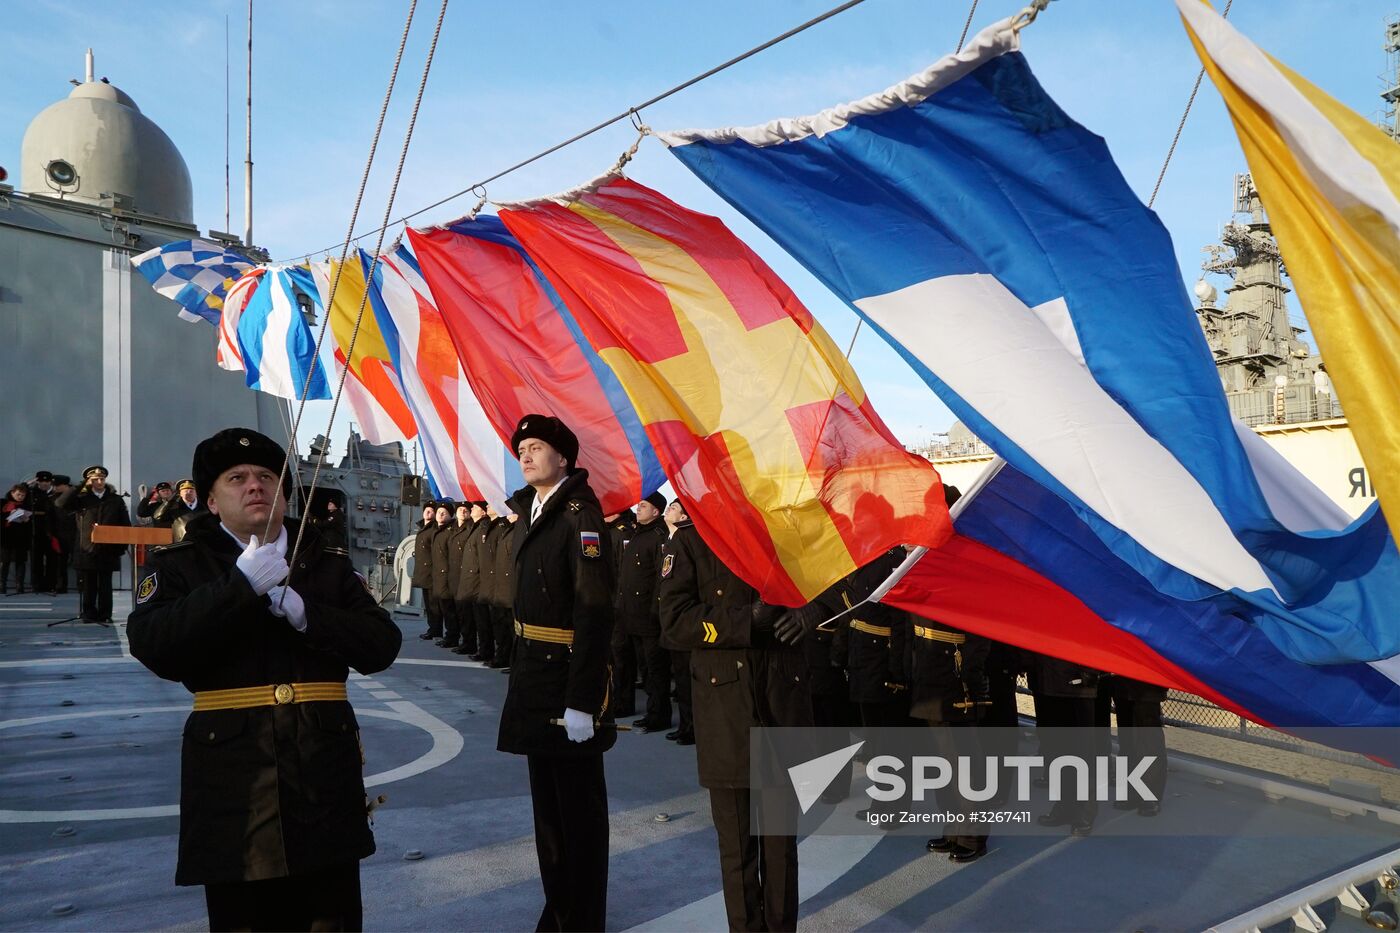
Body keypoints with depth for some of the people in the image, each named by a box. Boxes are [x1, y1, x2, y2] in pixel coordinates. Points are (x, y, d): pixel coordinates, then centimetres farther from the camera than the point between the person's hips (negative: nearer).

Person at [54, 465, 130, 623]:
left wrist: (123, 546, -1)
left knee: (105, 584, 5)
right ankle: (89, 614, 11)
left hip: (108, 550, 1)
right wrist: (81, 485, -11)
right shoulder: (82, 498, 4)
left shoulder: (116, 499, 8)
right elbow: (60, 504, -12)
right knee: (88, 585, 4)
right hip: (87, 549, -1)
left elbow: (126, 524, 8)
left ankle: (105, 614, 9)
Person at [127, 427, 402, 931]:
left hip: (324, 773, 2)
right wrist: (241, 584, -20)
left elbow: (382, 645, -1)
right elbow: (151, 646, -14)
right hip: (232, 775, -2)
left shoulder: (328, 561, 10)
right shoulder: (180, 563, 4)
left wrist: (300, 610, -14)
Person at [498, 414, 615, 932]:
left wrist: (582, 700, -25)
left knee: (578, 804, 4)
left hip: (569, 674, -9)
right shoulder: (531, 511, 12)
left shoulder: (579, 514, -16)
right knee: (546, 798, 19)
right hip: (533, 674, 9)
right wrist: (522, 671, 17)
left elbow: (594, 610, -22)